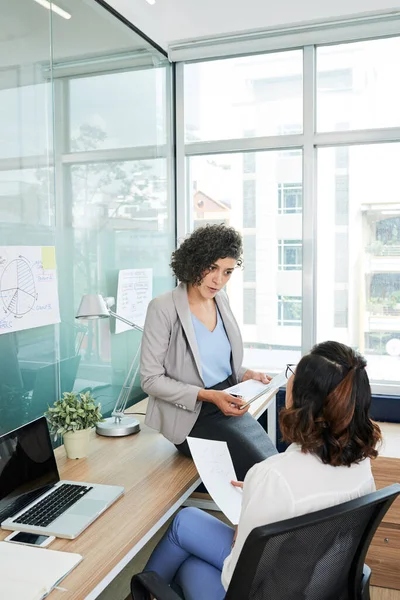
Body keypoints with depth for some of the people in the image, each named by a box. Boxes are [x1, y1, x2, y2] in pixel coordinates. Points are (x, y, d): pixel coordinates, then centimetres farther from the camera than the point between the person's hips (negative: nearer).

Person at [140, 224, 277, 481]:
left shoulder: (221, 300, 5)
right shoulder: (164, 308, -15)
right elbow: (151, 380, -13)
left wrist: (246, 374, -2)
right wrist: (208, 396, -21)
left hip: (227, 404, 6)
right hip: (190, 415, -6)